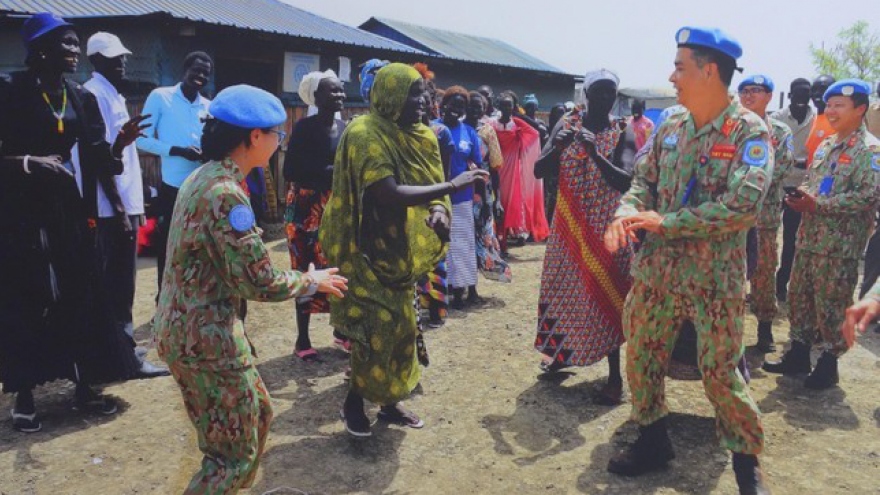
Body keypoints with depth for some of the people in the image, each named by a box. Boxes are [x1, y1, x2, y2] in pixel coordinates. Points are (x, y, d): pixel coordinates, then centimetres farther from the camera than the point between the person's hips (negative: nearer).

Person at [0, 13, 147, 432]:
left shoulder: (82, 99, 8)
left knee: (79, 295, 7)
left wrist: (118, 145, -15)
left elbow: (95, 161, 3)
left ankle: (83, 386, 19)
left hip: (69, 210, 4)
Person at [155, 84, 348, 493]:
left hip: (189, 326, 10)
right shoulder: (225, 193, -23)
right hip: (205, 336, -10)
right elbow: (260, 283, -22)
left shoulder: (204, 177, 7)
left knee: (257, 416, 23)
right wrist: (312, 281, -5)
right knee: (235, 453, 5)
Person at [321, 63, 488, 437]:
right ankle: (353, 403, 17)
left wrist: (438, 210, -17)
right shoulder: (364, 134, -19)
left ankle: (390, 402, 28)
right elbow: (389, 194, -29)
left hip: (402, 252, 8)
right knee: (377, 330, -4)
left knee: (402, 327, 12)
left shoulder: (422, 136, 5)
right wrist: (453, 186, -28)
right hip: (369, 252, -7)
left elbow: (432, 184, 7)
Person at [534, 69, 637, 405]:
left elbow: (625, 181, -18)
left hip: (606, 227, -3)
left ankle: (614, 375, 4)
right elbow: (539, 170, -5)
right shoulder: (566, 125, 2)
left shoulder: (623, 135, -5)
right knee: (563, 288, 13)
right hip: (568, 225, 3)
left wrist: (595, 152, -30)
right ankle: (562, 350, 34)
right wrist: (559, 146, -24)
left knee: (605, 294, -2)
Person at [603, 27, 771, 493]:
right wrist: (627, 214, -13)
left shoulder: (750, 131, -12)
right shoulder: (670, 127, 6)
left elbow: (744, 205, -23)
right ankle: (653, 439, 35)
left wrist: (666, 222, -22)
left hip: (715, 276, -6)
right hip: (657, 267, 6)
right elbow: (643, 180, 10)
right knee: (640, 354, 14)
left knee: (720, 372, 3)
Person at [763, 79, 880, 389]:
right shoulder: (826, 146, 15)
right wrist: (801, 196, -1)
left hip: (839, 244, -8)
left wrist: (817, 204, -22)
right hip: (809, 236, 8)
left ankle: (828, 363, 16)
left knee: (832, 305, 2)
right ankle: (798, 355, 26)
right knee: (800, 298, 13)